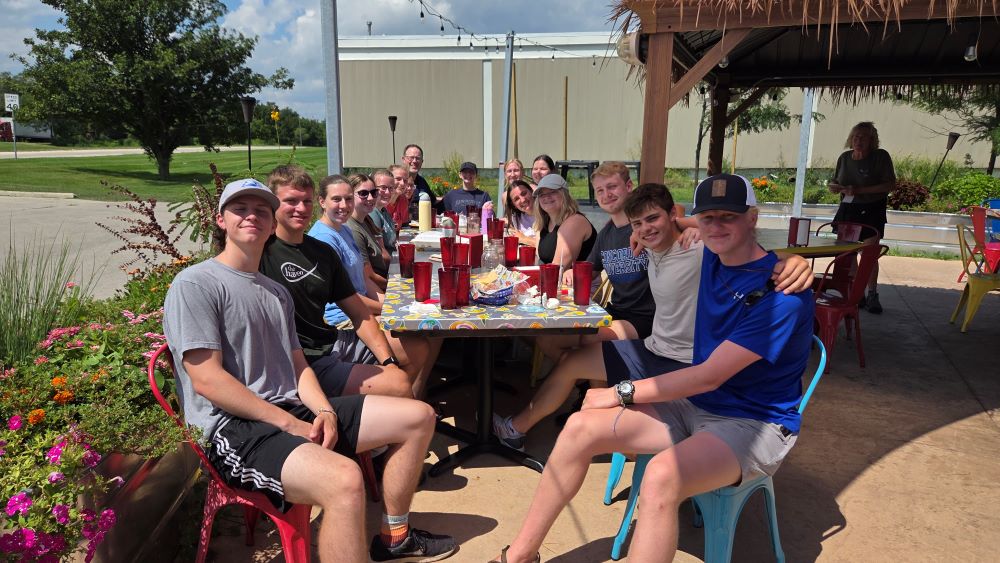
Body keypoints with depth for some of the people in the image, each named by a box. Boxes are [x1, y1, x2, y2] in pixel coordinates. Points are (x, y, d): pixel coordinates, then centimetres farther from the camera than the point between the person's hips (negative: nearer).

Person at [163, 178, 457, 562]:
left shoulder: (277, 292, 21)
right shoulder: (195, 284, -5)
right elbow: (207, 380, -13)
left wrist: (325, 411, -2)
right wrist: (288, 424, -15)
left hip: (292, 411, 9)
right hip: (235, 429, -8)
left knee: (418, 416, 4)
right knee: (344, 479, -37)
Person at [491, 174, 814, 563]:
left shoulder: (783, 292, -20)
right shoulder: (713, 258, 4)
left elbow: (710, 375, -21)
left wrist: (623, 392, -15)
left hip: (753, 423, -7)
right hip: (695, 403, 8)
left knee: (662, 475, -38)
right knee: (581, 427, -8)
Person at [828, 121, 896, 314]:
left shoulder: (881, 156, -7)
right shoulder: (845, 157, 6)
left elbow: (890, 184, -13)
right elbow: (833, 183, 17)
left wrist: (860, 190, -21)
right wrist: (836, 187, -8)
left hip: (872, 210, -4)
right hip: (848, 209, 4)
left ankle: (872, 295, 3)